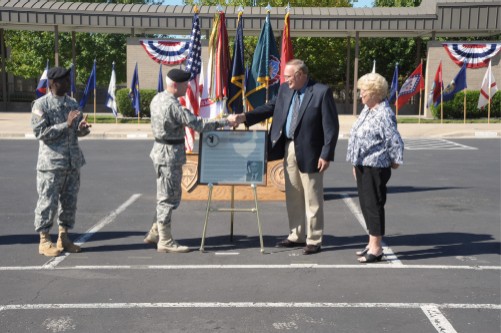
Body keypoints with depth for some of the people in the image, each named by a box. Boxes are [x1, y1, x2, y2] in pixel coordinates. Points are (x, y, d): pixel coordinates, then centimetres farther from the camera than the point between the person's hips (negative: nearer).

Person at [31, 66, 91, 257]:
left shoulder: (72, 103, 12)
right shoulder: (41, 105, -7)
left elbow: (79, 131, 18)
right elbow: (40, 132, -14)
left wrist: (82, 128, -7)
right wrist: (67, 124, -19)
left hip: (73, 161, 6)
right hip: (51, 162, -6)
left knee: (70, 201, 10)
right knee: (48, 201, -1)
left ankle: (63, 237, 22)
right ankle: (44, 240, 10)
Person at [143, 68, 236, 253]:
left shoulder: (157, 98, 8)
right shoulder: (173, 105, -21)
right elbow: (198, 124, -23)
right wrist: (226, 121, -18)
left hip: (160, 149, 10)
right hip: (170, 154, -10)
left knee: (166, 196, 19)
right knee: (168, 197, -1)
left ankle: (154, 233, 27)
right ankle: (165, 241, 6)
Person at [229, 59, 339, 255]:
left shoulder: (322, 92, -11)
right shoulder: (285, 90, 8)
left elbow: (331, 126, -12)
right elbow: (270, 108, 11)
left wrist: (326, 155, -16)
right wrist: (245, 117, -1)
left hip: (309, 152, -7)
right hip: (289, 149, 7)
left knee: (312, 199, 2)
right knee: (293, 197, 14)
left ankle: (314, 241, 12)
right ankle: (296, 236, 27)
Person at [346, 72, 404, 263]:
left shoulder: (384, 115, -18)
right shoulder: (367, 109, 12)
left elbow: (396, 142, -20)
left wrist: (395, 162, -7)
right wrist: (356, 164, 19)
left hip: (375, 167, -10)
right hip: (362, 165, 10)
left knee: (373, 205, -3)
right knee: (365, 204, 15)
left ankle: (376, 248, 6)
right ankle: (372, 243, 27)